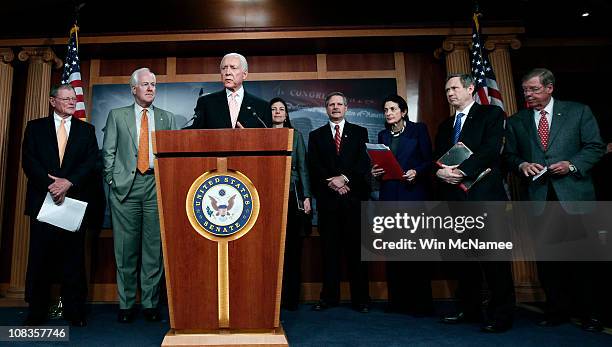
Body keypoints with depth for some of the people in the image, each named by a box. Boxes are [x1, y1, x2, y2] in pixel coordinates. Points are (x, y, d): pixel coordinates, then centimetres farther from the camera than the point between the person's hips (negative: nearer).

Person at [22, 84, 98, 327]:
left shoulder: (86, 130, 12)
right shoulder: (35, 127, 11)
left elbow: (90, 163, 0)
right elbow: (29, 161, 0)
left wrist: (68, 183, -14)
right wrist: (51, 184, -13)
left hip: (74, 199, 0)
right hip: (43, 199, 0)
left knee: (74, 256, 2)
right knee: (40, 256, 4)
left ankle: (74, 310, 10)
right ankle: (37, 311, 15)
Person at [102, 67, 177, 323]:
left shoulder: (167, 118, 15)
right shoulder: (117, 116, 13)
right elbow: (108, 152, 9)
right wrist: (112, 179, 0)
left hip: (157, 185, 1)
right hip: (125, 186, 0)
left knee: (155, 247, 1)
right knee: (126, 248, 3)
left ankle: (150, 303, 12)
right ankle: (126, 304, 15)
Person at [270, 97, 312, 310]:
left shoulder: (295, 135, 11)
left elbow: (303, 167, 7)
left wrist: (306, 196, -1)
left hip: (292, 194, 0)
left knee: (291, 246, 1)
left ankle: (291, 298, 11)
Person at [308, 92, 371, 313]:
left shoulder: (360, 133, 12)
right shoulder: (316, 135, 15)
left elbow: (364, 162, 0)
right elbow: (314, 166, 4)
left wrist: (344, 178, -12)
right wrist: (332, 182, -10)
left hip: (354, 197, -1)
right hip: (327, 199, 1)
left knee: (356, 248, 1)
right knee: (329, 249, 3)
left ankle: (360, 298, 8)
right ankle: (329, 296, 12)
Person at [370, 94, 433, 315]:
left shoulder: (418, 130, 5)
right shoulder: (383, 135, 17)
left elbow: (429, 160, 0)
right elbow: (380, 164, 16)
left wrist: (417, 172, -18)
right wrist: (375, 172, -5)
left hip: (414, 194, -4)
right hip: (389, 197, 4)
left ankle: (421, 302, 5)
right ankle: (398, 300, 12)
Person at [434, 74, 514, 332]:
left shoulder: (491, 114, 3)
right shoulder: (445, 126, 22)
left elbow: (491, 149, -12)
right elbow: (436, 159, 14)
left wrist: (462, 171, -21)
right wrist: (441, 172, -8)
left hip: (484, 194, -6)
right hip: (454, 197, 6)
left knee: (493, 256, -3)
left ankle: (501, 315, 7)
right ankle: (469, 309, 20)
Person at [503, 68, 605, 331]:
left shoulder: (578, 111, 5)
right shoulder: (516, 121, 10)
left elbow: (595, 147, 2)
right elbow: (509, 155, 10)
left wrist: (572, 165, -13)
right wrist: (522, 165, -10)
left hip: (574, 194, -2)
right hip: (538, 198, 2)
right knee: (547, 258, 8)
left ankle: (591, 313, 20)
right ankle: (556, 311, 21)